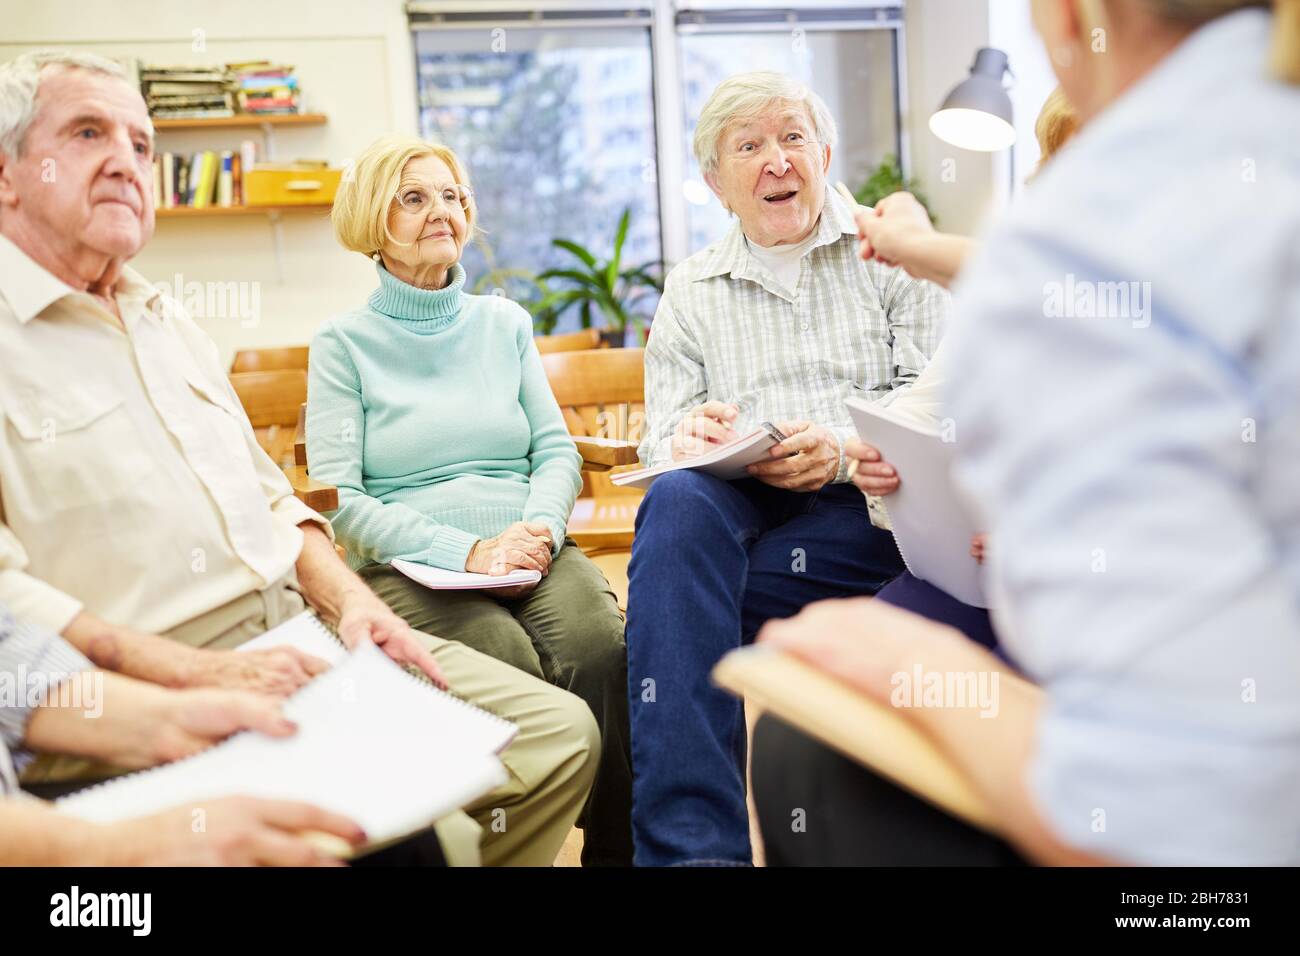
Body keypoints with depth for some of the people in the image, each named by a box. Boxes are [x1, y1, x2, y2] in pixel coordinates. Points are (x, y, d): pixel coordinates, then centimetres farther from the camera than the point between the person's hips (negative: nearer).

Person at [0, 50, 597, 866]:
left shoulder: (168, 323, 21)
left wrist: (350, 599, 5)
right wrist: (198, 673, -22)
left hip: (302, 631, 8)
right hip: (152, 707, -8)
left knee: (563, 735, -1)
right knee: (424, 834, -29)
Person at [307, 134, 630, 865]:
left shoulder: (504, 323, 18)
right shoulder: (345, 343, 5)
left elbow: (557, 450, 13)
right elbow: (339, 497, -4)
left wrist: (539, 527, -10)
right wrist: (465, 552, -15)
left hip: (532, 552, 3)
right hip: (409, 567, -3)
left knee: (601, 645, -28)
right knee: (507, 658, -33)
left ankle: (621, 845, -14)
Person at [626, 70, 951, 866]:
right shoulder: (690, 291, 21)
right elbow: (661, 440, 14)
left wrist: (844, 448, -19)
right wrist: (688, 440, -12)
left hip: (868, 503, -2)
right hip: (741, 504, 2)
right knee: (676, 502, -35)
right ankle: (689, 845, -40)